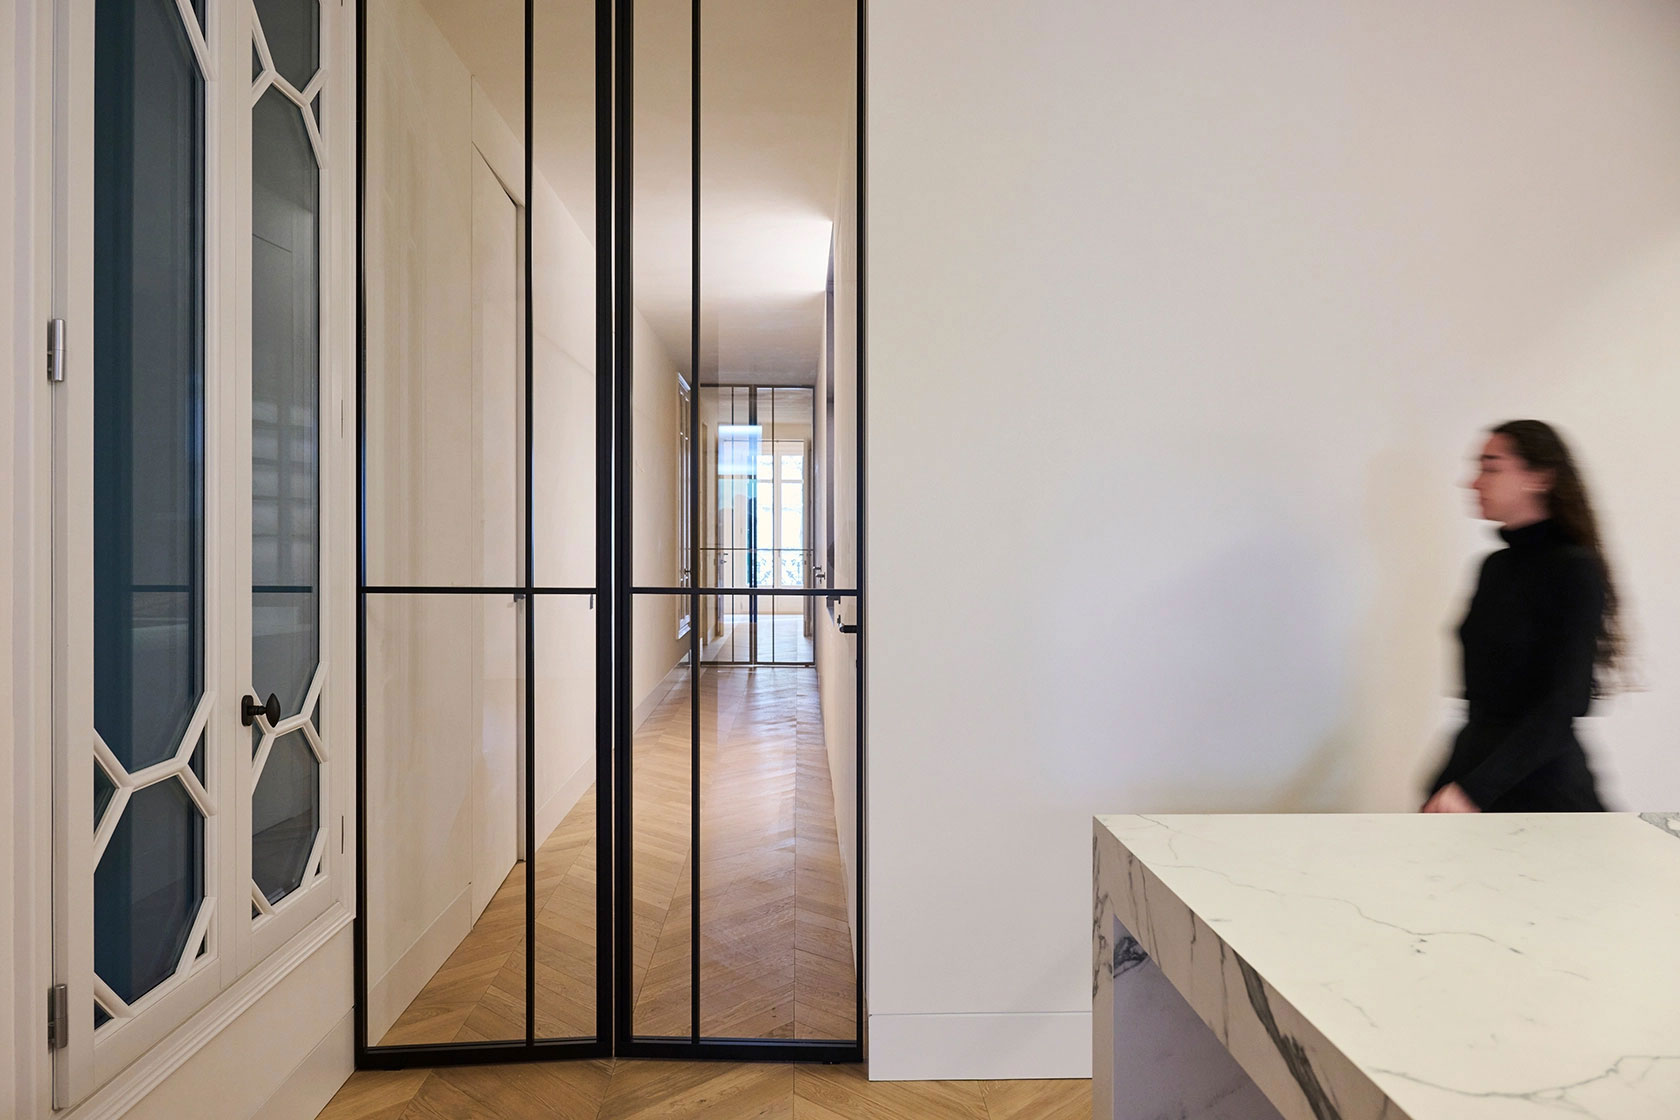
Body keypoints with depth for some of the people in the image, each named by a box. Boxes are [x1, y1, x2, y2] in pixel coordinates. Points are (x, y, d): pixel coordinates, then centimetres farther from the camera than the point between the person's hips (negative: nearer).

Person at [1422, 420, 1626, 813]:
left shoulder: (1574, 570, -10)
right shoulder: (1496, 566, 10)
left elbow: (1560, 707, -18)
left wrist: (1474, 789, -24)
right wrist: (1445, 785, 15)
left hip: (1540, 789, -6)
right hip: (1477, 763, 6)